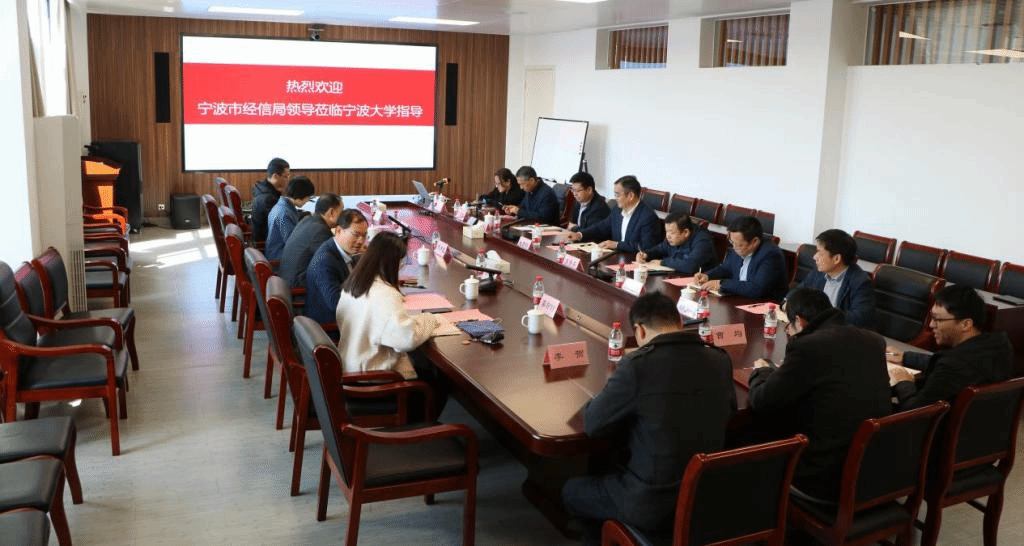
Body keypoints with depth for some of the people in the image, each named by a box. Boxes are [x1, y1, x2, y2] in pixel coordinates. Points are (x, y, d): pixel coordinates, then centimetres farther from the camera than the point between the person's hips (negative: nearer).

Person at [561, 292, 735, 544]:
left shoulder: (637, 364, -22)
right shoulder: (721, 360, -5)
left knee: (572, 490, 22)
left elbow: (592, 425, -10)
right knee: (611, 467, 32)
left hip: (652, 505, -6)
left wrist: (613, 392, 9)